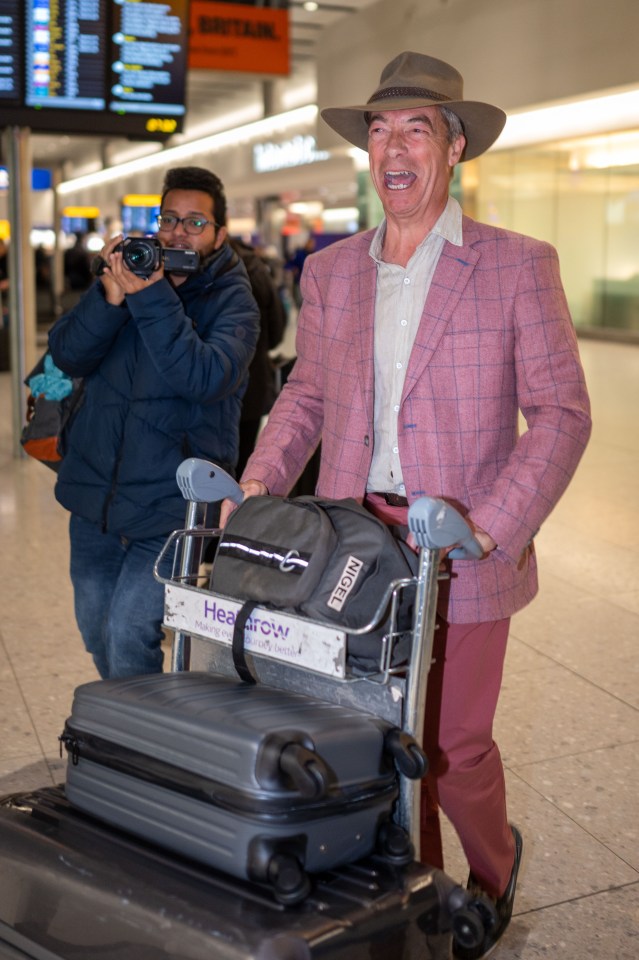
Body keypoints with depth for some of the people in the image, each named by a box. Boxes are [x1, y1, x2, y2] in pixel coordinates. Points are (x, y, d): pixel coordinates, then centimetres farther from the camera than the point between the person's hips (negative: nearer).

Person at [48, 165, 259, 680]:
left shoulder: (233, 299, -6)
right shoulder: (134, 270, 6)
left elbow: (206, 377, -24)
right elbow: (67, 355, -4)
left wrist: (150, 298, -29)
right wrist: (110, 295, -20)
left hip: (170, 501, -5)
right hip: (95, 487, 5)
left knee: (128, 633, -13)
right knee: (95, 629, 16)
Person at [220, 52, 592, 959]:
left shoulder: (519, 266, -5)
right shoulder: (330, 271, 8)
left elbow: (561, 411, -7)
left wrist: (494, 527, -18)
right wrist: (260, 479, 2)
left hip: (460, 553, -4)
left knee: (453, 747, 4)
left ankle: (494, 867, 37)